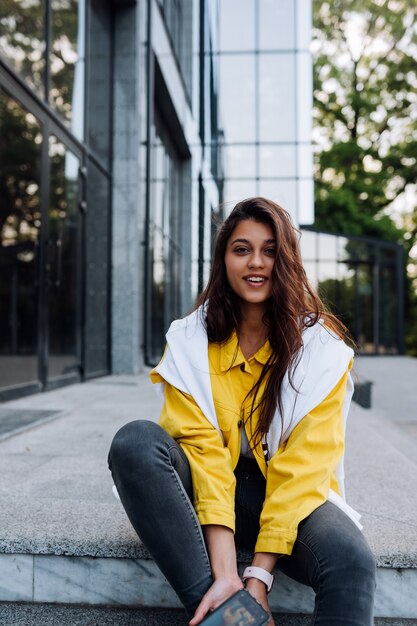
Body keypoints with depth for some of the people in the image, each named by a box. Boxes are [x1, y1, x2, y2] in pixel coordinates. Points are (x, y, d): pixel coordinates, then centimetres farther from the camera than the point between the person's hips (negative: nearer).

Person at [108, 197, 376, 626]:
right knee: (136, 442, -29)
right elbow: (203, 449, -16)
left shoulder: (322, 349, -7)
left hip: (290, 495, -2)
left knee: (350, 562, -34)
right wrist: (224, 571, -26)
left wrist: (260, 574, -21)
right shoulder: (190, 341, -6)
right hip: (210, 488, 2)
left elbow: (302, 466, -13)